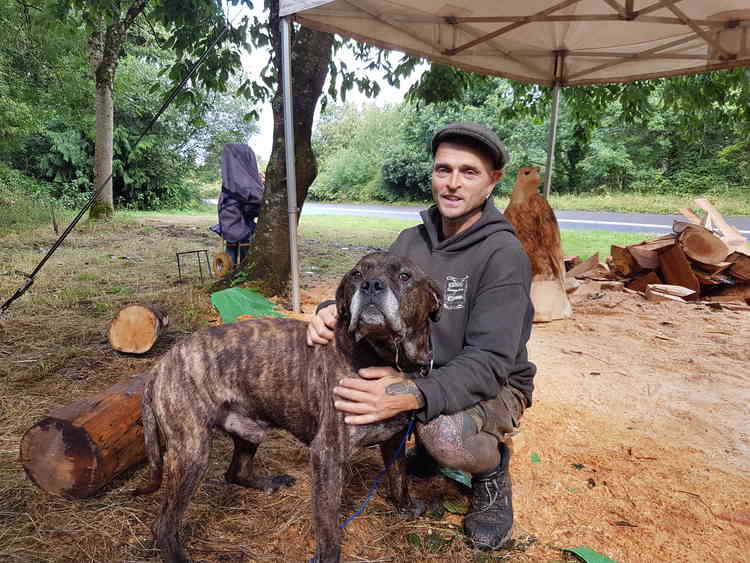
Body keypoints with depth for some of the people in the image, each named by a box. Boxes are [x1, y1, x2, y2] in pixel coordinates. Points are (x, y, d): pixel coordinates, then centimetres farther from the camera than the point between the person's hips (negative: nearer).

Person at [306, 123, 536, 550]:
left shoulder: (504, 256, -23)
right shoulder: (411, 240, -3)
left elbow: (488, 363, -29)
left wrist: (413, 396, -46)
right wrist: (334, 311, -30)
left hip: (494, 384, -5)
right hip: (423, 370, 6)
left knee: (444, 434, -36)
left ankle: (493, 468, 2)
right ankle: (426, 438, 12)